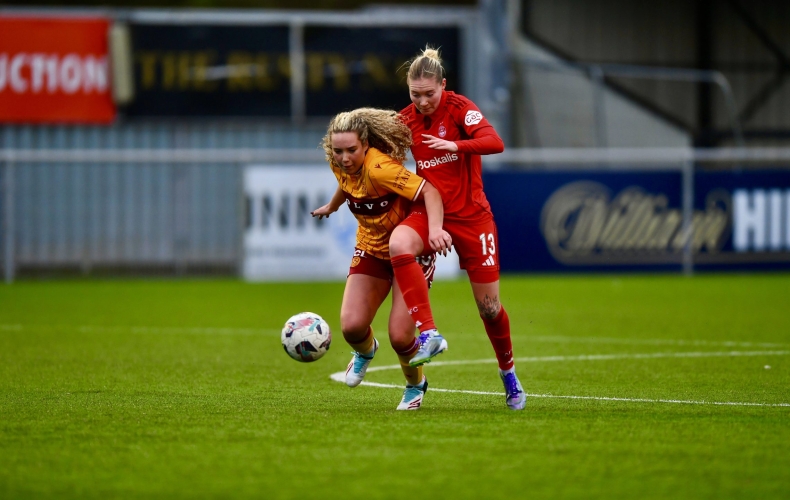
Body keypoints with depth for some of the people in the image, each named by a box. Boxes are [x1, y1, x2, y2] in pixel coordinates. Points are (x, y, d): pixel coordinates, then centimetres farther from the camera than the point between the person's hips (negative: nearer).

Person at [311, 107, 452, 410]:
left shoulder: (378, 168, -29)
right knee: (351, 326, -14)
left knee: (400, 337, -14)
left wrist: (435, 229, -50)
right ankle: (365, 351, 26)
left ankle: (415, 385, 21)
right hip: (371, 250, 5)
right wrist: (332, 206, 37)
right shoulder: (340, 165, -8)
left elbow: (429, 192, -33)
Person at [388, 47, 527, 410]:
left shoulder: (459, 108, -11)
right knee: (398, 243, -33)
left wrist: (455, 145, -41)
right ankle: (429, 335, -34)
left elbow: (494, 143, -26)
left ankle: (508, 372, 30)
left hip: (470, 213, -3)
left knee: (488, 305, 3)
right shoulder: (406, 119, 2)